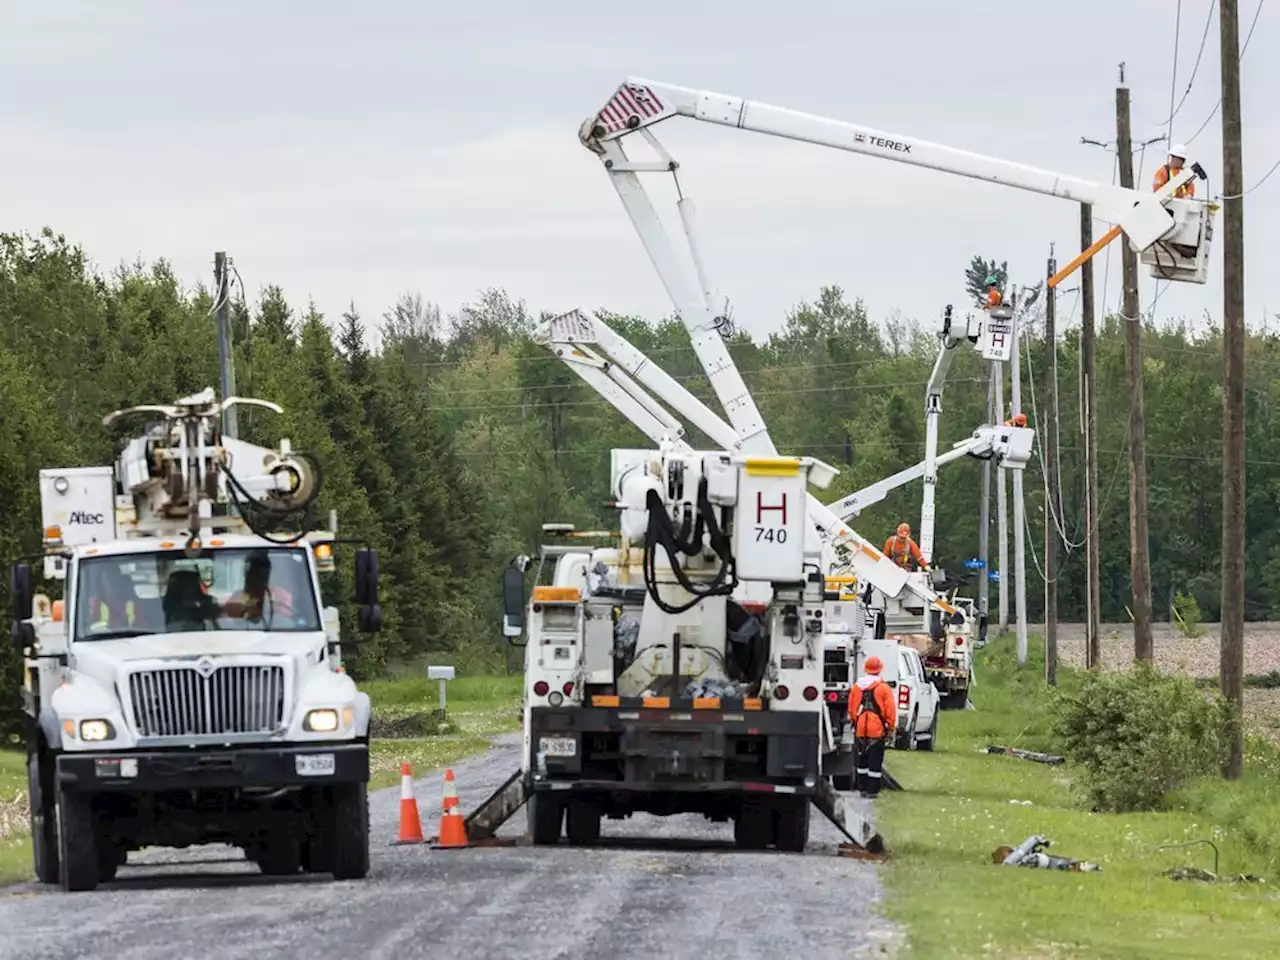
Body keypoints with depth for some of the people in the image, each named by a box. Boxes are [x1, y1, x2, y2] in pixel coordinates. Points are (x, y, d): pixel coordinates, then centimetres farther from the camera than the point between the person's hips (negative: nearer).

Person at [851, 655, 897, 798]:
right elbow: (891, 710, -7)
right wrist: (891, 727, 3)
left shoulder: (857, 687, 5)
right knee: (875, 762, 0)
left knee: (861, 760, 15)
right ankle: (872, 790, -1)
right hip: (877, 730, -4)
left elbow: (851, 708, 13)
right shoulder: (883, 688, -8)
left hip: (860, 729, 4)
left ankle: (862, 788, 19)